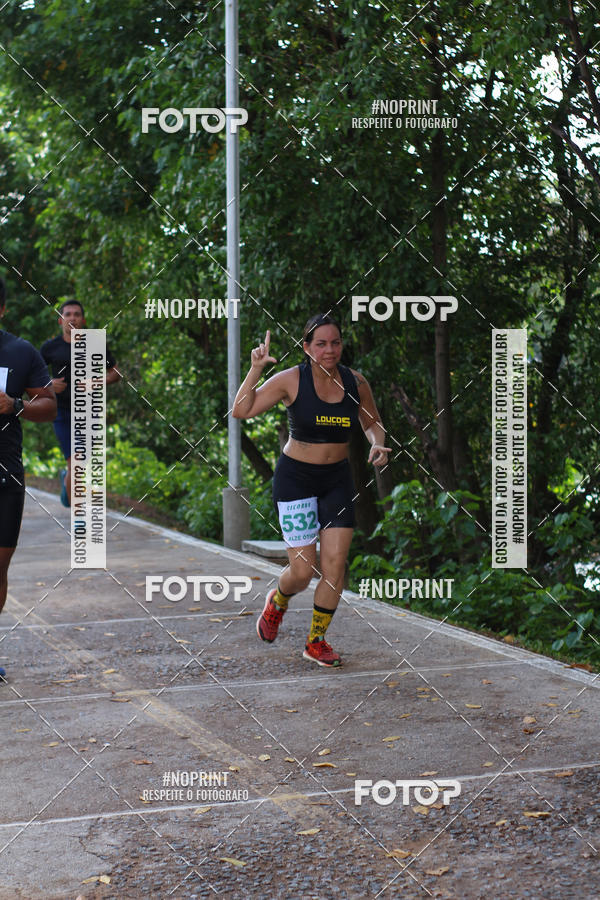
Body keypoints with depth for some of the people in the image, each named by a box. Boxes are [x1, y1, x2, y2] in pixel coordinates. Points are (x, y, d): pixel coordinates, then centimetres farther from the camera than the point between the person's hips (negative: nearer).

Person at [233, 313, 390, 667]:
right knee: (303, 570, -5)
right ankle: (278, 600, 32)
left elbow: (373, 423, 14)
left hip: (338, 479, 3)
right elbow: (241, 411, -13)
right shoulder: (291, 380, -12)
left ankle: (317, 641, 14)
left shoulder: (356, 382, -2)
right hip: (296, 478, -3)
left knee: (336, 563, -4)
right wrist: (256, 369, -23)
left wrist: (378, 445, -7)